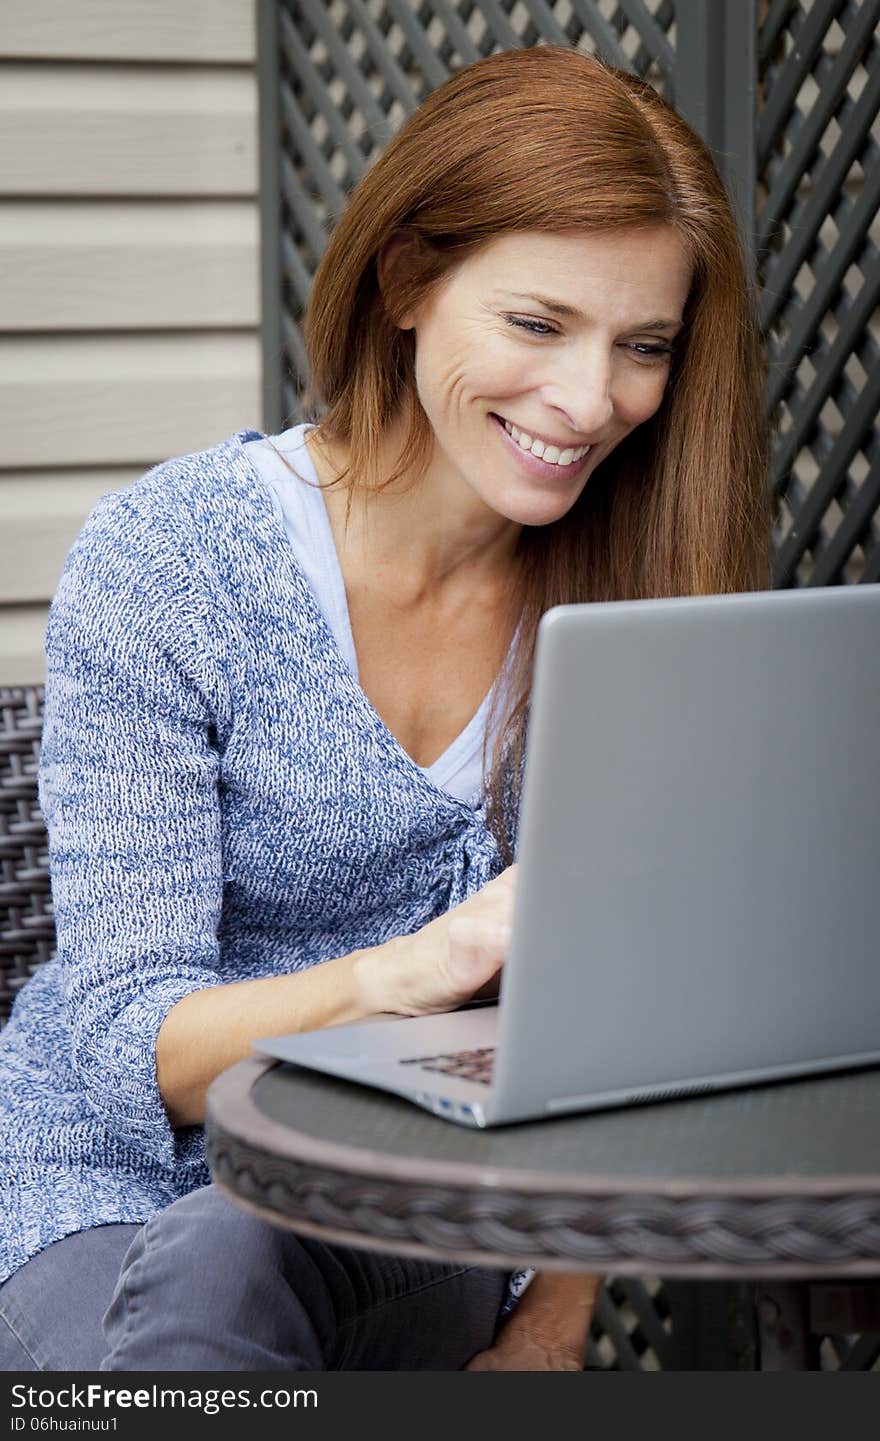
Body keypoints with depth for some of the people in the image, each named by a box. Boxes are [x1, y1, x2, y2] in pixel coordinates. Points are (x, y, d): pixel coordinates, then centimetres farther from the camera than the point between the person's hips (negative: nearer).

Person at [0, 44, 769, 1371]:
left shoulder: (628, 592, 0)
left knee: (235, 1254, -32)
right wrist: (422, 968, -35)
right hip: (114, 1201, -2)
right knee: (201, 1283, -37)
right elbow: (131, 1046, -16)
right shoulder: (161, 563, -11)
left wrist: (558, 1323, -6)